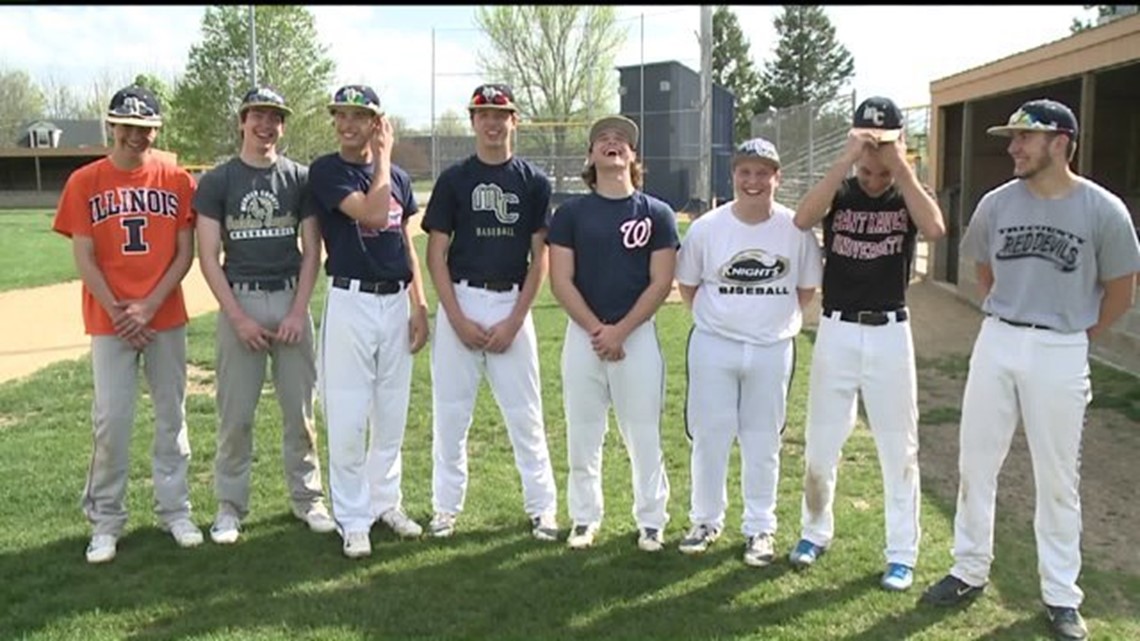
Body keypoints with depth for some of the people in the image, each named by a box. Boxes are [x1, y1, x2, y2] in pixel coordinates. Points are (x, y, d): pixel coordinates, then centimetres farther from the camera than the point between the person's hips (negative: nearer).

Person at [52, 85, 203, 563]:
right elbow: (84, 259, -2)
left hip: (166, 317, 1)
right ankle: (106, 522, 12)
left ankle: (175, 510, 19)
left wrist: (148, 306, -10)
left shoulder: (177, 180, 3)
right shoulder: (84, 182, 1)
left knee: (172, 416, 8)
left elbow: (185, 254, 0)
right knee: (111, 420, 0)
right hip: (110, 321, -1)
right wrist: (119, 314, -10)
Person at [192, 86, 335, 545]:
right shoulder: (217, 181, 3)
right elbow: (208, 257, -1)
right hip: (239, 301, -1)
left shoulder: (300, 178, 6)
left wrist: (298, 312, -6)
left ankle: (307, 498, 18)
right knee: (235, 413, 2)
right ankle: (230, 505, 15)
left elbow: (312, 251, 4)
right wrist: (238, 317, -10)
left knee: (300, 408, 6)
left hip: (291, 301, 1)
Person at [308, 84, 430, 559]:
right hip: (351, 302, -5)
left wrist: (419, 305, 7)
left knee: (392, 414, 12)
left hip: (396, 302, 5)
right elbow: (370, 214, -19)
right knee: (347, 418, -2)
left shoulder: (398, 177, 11)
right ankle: (352, 520, 10)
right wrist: (383, 158, -6)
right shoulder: (326, 171, -4)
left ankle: (386, 502, 27)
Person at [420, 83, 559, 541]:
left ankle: (542, 506, 16)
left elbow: (540, 258, 3)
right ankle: (446, 507, 19)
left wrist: (514, 321, -6)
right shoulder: (454, 179, 4)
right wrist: (458, 319, -8)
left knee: (525, 413, 4)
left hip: (512, 305, 0)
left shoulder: (534, 181, 5)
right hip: (459, 302, 0)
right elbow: (436, 254, 2)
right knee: (449, 411, 5)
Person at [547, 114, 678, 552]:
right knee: (582, 435, 8)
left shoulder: (657, 214, 3)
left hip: (638, 334, -1)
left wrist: (619, 331, -12)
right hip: (583, 333, 1)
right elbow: (561, 281, -2)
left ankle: (651, 520, 17)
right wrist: (596, 330, -11)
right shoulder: (570, 212, 4)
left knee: (644, 435, 4)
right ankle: (585, 518, 22)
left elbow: (660, 283, -3)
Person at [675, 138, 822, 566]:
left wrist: (781, 320, 2)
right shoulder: (706, 227, -4)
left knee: (762, 442, 10)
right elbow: (687, 284, 8)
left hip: (773, 349, 0)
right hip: (714, 346, 0)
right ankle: (706, 520, 25)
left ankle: (760, 528, 23)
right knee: (709, 437, 8)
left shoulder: (796, 229, -4)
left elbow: (807, 287, 8)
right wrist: (713, 319, 2)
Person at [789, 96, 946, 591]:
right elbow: (802, 219, -21)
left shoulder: (908, 196, 2)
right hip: (836, 332, 1)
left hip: (889, 333, 0)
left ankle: (902, 553, 19)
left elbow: (935, 229, -21)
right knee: (820, 444, 10)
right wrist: (847, 159, -22)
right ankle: (815, 531, 30)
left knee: (899, 447, 6)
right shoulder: (839, 193, 2)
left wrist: (900, 166, -18)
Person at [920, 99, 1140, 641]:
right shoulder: (996, 204, 0)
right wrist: (1007, 319, 12)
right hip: (996, 343, 3)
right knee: (975, 464, 9)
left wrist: (1076, 339, 7)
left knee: (1058, 478, 7)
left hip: (1060, 353, -3)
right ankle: (970, 572, 26)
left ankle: (1061, 596, 22)